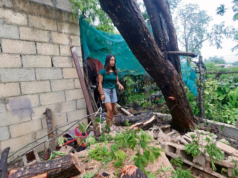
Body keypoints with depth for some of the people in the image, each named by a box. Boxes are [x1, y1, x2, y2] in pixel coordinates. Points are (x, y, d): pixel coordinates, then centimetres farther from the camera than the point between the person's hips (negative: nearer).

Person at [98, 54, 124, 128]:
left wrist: (119, 85, -9)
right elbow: (100, 83, -9)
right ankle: (108, 126, 3)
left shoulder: (115, 71, 6)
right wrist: (102, 94, -13)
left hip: (113, 91, 5)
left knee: (112, 110, 9)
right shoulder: (103, 71, -8)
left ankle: (111, 125, 22)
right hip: (105, 90, -5)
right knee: (109, 109, -13)